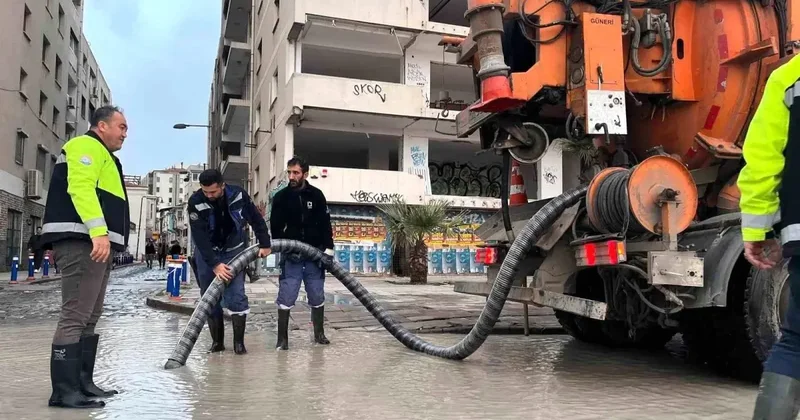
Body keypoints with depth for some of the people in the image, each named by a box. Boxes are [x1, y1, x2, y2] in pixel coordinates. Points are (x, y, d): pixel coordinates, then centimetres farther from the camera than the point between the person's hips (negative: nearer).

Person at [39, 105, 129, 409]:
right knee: (75, 316, -12)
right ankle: (64, 391, -10)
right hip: (82, 242, -11)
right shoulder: (86, 147, -4)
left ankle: (82, 383, 18)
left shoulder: (102, 156, 29)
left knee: (88, 318, 12)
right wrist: (98, 230, -30)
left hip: (95, 244, 11)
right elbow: (81, 188, -20)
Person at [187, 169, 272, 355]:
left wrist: (264, 244, -8)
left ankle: (239, 341, 2)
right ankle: (217, 341, 15)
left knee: (237, 296, -8)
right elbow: (199, 237, -25)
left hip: (233, 251, 0)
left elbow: (256, 219, -5)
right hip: (207, 253, 0)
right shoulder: (195, 202, -22)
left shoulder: (238, 195, -19)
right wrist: (215, 264, -31)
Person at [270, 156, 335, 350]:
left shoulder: (316, 195, -1)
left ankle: (319, 333, 24)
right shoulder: (281, 197, -2)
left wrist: (328, 249, -8)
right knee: (286, 297, -4)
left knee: (317, 296, 9)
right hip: (290, 255, -1)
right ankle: (282, 338, 4)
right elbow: (275, 227, 0)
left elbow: (325, 224, 0)